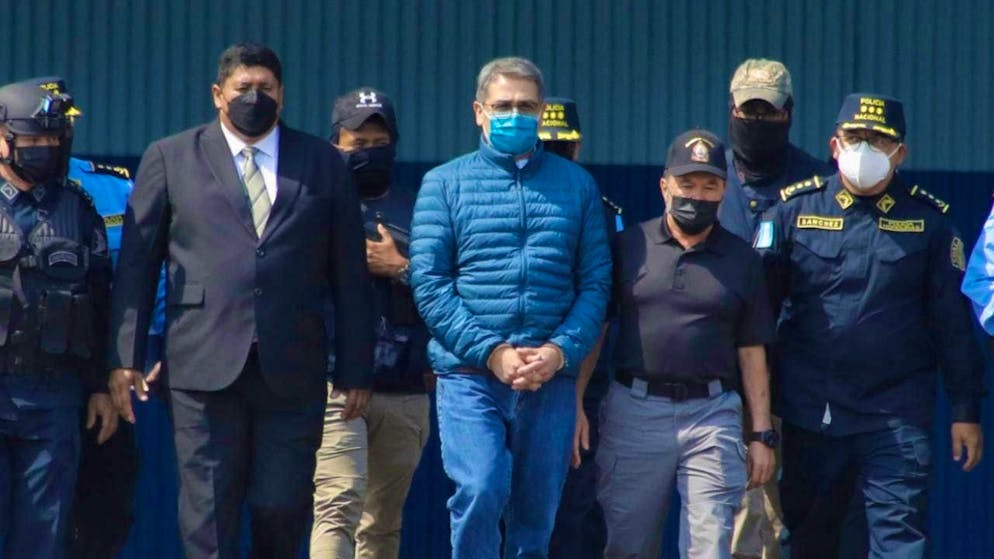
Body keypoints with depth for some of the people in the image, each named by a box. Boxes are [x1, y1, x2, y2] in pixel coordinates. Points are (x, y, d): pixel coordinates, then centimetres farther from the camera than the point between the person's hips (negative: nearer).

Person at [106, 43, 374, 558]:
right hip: (204, 366, -1)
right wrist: (125, 356, -1)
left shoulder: (323, 164, 12)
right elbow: (136, 262, 7)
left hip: (292, 370, 1)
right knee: (208, 515, -3)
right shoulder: (170, 158, 10)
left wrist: (355, 371, 7)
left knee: (283, 509, -1)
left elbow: (349, 274, 11)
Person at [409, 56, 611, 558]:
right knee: (481, 490, -23)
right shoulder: (444, 183, 7)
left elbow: (595, 282, 7)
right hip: (470, 376, -2)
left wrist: (561, 350, -10)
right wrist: (490, 352, -12)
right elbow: (428, 283, -2)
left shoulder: (577, 185, 13)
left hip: (551, 380, 2)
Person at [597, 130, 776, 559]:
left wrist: (762, 434, 7)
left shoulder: (742, 260, 10)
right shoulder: (628, 246, 7)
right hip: (634, 410, 0)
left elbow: (752, 353, 11)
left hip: (713, 414, 0)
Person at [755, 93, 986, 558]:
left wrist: (965, 411, 3)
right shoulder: (794, 210, 4)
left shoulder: (928, 220, 3)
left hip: (897, 418, -1)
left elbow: (953, 321, 5)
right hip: (808, 411, 2)